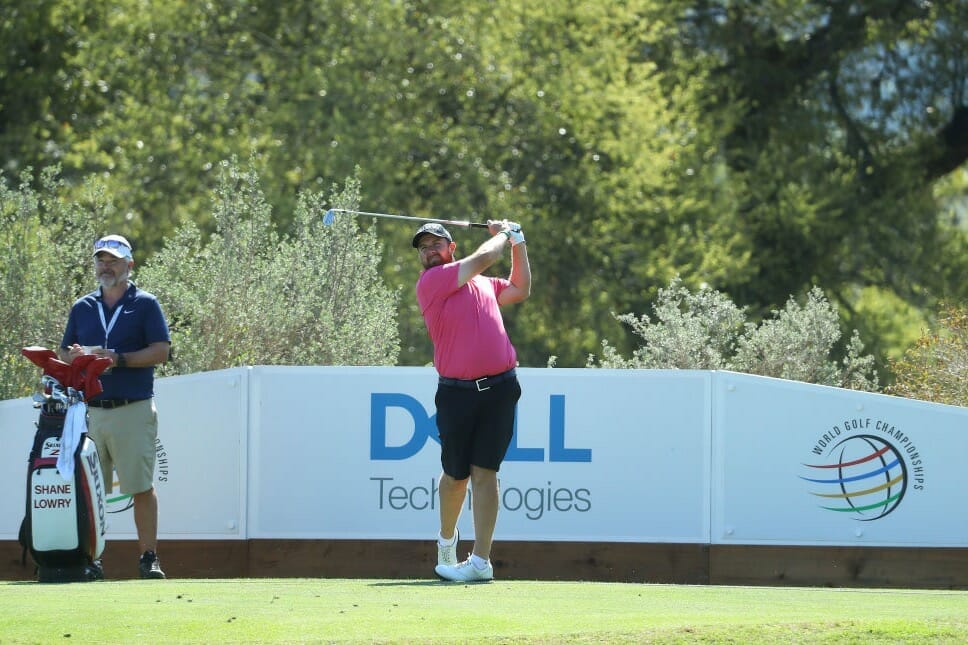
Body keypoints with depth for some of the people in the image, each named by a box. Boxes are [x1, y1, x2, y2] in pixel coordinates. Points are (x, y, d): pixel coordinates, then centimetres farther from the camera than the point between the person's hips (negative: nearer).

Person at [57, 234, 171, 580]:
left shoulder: (145, 304, 5)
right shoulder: (82, 308, 17)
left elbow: (161, 351, -4)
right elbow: (63, 355, 17)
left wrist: (116, 359, -14)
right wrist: (77, 358, -7)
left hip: (134, 410, -4)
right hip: (90, 411, 4)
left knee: (141, 487, -7)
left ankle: (148, 557, -4)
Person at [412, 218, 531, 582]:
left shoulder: (482, 283, 18)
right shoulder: (430, 282, -1)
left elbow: (520, 290, 33)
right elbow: (482, 259, -5)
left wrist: (518, 243, 29)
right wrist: (503, 235, 13)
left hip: (498, 388, 3)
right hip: (457, 391, -3)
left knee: (484, 471, -5)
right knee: (456, 474, 4)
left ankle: (481, 560, -8)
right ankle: (446, 540, 31)